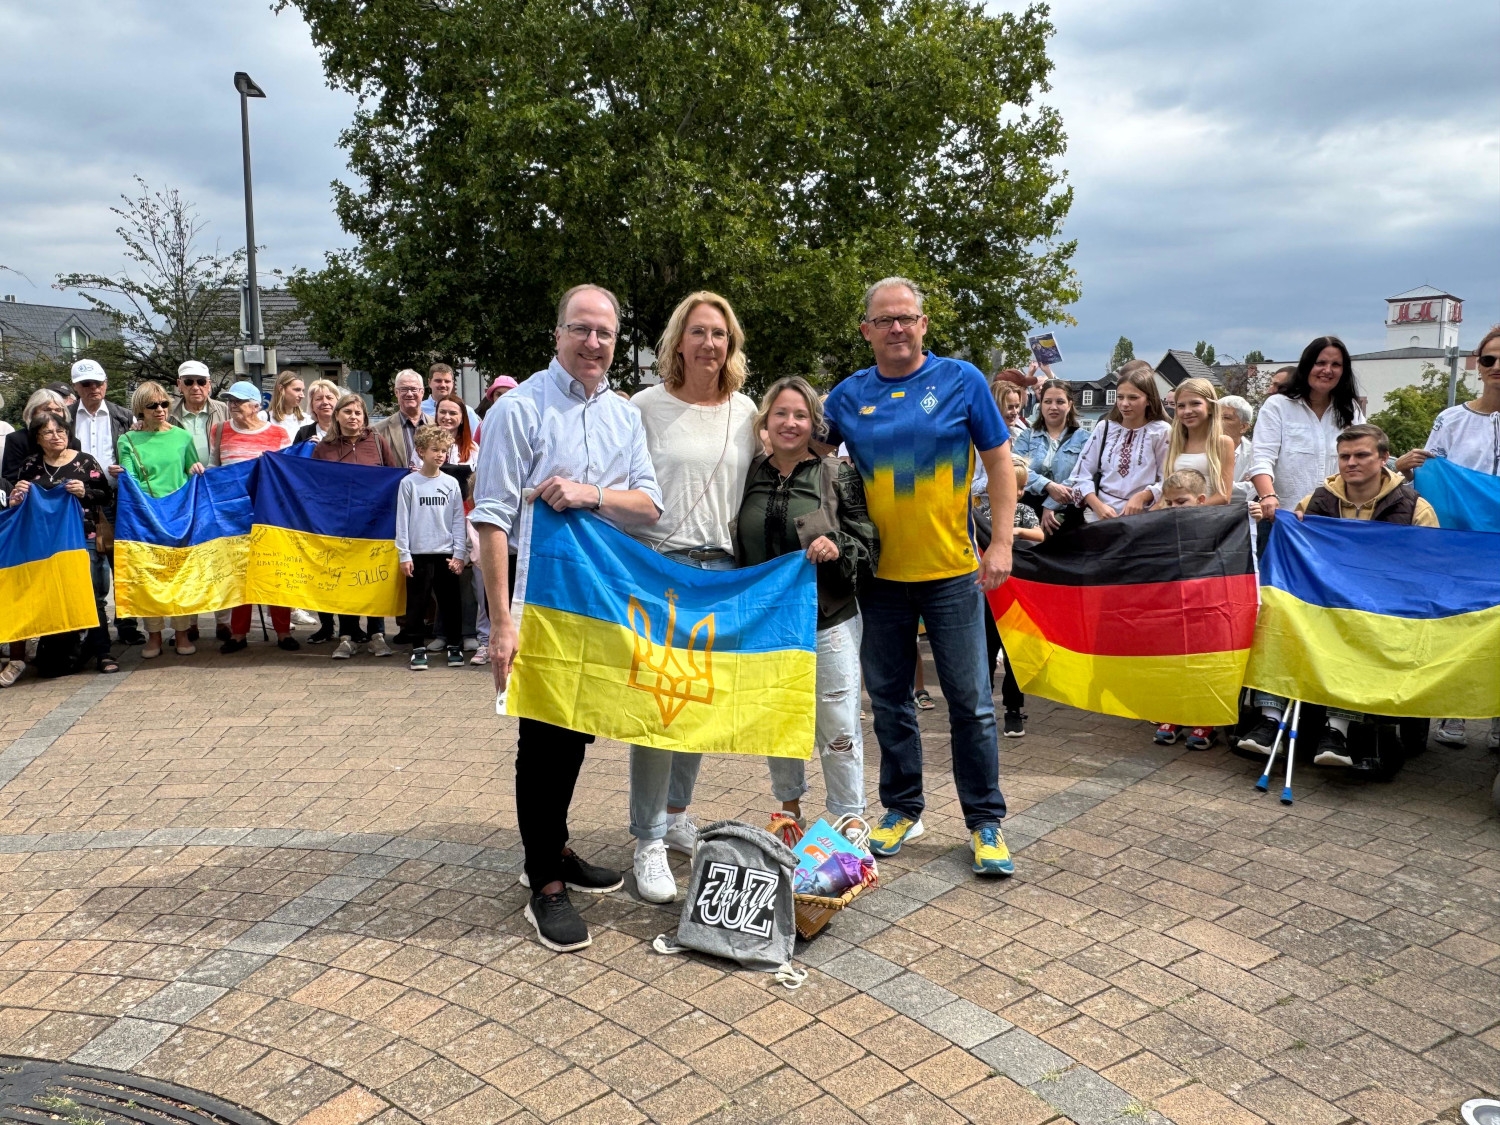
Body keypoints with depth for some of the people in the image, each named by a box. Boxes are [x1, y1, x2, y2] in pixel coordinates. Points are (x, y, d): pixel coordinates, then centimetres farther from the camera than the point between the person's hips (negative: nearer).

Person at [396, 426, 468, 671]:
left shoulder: (451, 484, 4)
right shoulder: (409, 483, -1)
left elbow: (459, 521, 4)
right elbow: (402, 521, -1)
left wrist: (459, 553, -3)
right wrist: (404, 554, -5)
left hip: (446, 554, 1)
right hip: (419, 554, -1)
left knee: (450, 602, 7)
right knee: (417, 603, 4)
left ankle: (453, 645, 18)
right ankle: (418, 648, 13)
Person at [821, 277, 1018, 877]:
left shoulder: (961, 380, -1)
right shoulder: (848, 395, 4)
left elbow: (999, 461, 1)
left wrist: (1001, 542, -7)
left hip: (951, 570, -2)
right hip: (880, 573, 3)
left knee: (970, 702, 3)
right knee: (889, 699, 12)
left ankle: (985, 821, 17)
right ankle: (901, 809, 28)